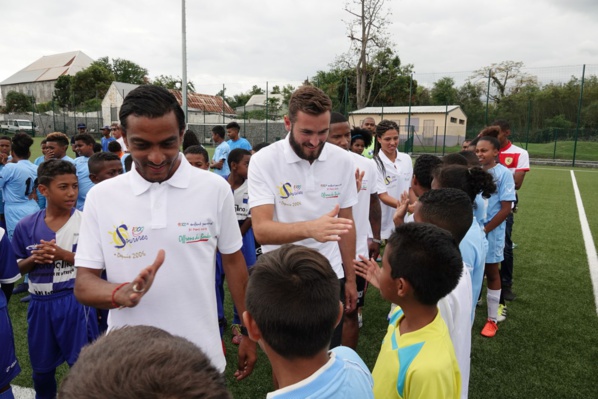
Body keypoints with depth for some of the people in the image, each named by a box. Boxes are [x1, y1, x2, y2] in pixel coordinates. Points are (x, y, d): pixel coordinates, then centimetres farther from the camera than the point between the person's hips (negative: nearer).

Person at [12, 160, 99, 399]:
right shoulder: (26, 226, -1)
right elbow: (17, 268, 8)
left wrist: (63, 255, -21)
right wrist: (34, 259, -13)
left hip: (75, 301, -3)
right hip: (40, 304, 4)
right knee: (41, 368, 21)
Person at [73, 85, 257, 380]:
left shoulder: (215, 188, -8)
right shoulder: (100, 196, -6)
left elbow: (233, 262, 1)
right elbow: (83, 284, -4)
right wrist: (122, 293, -26)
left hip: (202, 356, 0)